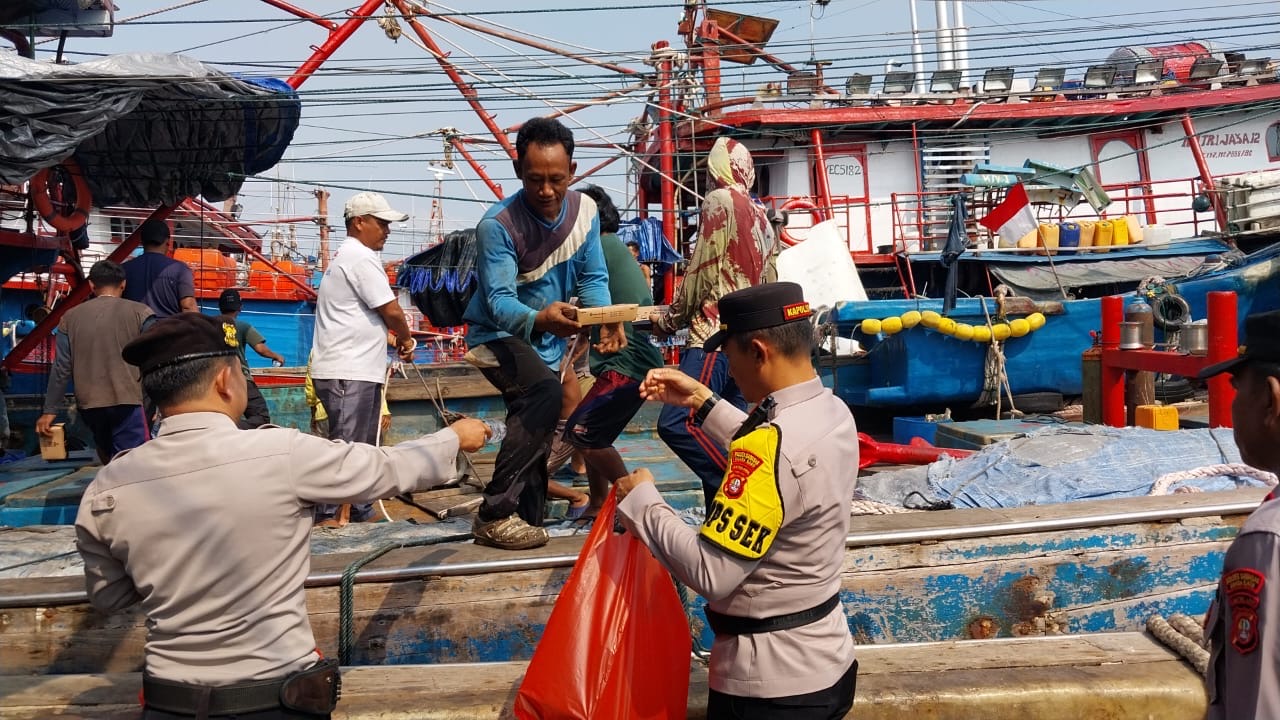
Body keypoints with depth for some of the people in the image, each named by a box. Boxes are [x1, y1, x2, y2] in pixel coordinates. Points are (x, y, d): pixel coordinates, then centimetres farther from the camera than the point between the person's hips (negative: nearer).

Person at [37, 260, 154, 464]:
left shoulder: (71, 317, 8)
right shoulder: (139, 313, -1)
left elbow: (62, 367, 6)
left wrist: (51, 410, 12)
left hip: (89, 403, 4)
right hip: (129, 400, -4)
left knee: (108, 457, 24)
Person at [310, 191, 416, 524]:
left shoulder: (347, 255, 22)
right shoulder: (361, 257, -11)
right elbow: (391, 311, -14)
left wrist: (396, 336, 10)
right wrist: (405, 339, 4)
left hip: (357, 370, 11)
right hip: (349, 373, -11)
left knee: (362, 447, 16)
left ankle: (361, 513, 24)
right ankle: (328, 516, -5)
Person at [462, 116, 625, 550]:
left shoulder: (584, 209, -9)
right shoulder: (498, 224, -26)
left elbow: (592, 277, -6)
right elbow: (500, 302, -32)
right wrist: (539, 318, -54)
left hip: (548, 342, 7)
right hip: (499, 336, -6)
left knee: (536, 432, 15)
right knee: (545, 393, -32)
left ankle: (527, 522, 35)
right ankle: (494, 515, -23)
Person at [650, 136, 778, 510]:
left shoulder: (720, 200, -4)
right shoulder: (761, 216, 20)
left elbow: (703, 269, -8)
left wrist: (668, 319, 3)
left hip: (718, 333, -9)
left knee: (676, 422, -17)